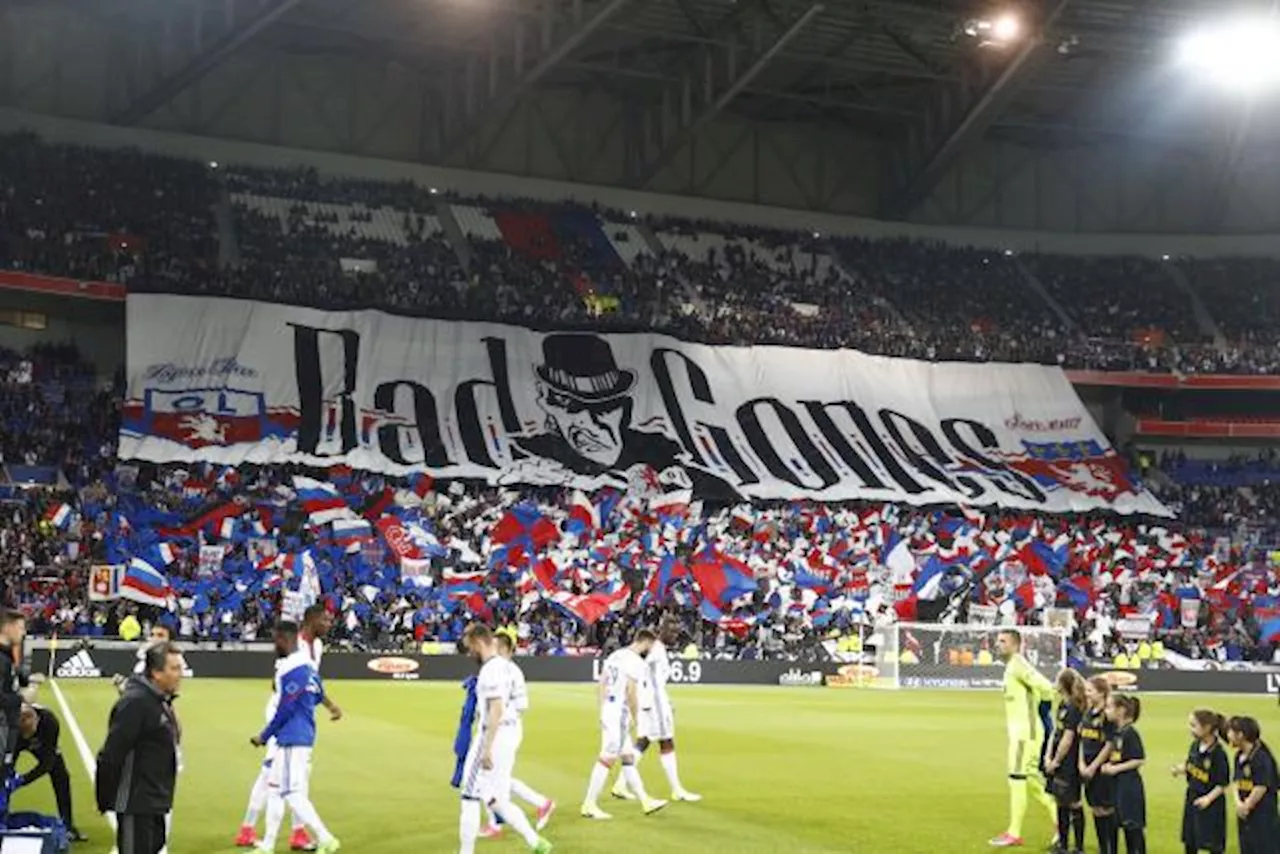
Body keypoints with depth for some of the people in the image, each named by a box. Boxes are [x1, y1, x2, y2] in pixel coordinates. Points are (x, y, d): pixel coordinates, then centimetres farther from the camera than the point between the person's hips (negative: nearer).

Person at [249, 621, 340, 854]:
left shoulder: (291, 669, -18)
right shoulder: (308, 666, 11)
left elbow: (285, 709, -18)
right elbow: (318, 696, 21)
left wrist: (264, 736, -9)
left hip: (292, 739, -10)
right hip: (304, 737, 10)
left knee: (293, 793, -8)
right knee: (276, 790, 15)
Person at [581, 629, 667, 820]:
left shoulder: (615, 655, 13)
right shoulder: (636, 661, -13)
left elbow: (602, 683, 14)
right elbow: (631, 692, -19)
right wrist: (636, 719, -11)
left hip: (608, 710, 10)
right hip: (620, 713, -10)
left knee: (628, 757, 14)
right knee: (607, 759, -6)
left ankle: (645, 801, 21)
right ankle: (590, 804, -4)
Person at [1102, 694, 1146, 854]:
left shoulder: (1130, 733, -17)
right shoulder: (1116, 732, 9)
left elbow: (1140, 760, -19)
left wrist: (1116, 768, -18)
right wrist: (1108, 765, 1)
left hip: (1130, 785, -9)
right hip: (1119, 784, 9)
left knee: (1134, 826, -2)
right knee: (1125, 824, 15)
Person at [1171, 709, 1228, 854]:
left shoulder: (1218, 753, -23)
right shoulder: (1195, 746, -2)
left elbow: (1223, 783, -17)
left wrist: (1209, 798, -26)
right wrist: (1180, 769, -7)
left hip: (1211, 802, -7)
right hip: (1192, 797, 7)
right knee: (1189, 840, 18)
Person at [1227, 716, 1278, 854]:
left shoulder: (1261, 757, -19)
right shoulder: (1239, 756, 8)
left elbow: (1262, 787, -21)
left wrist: (1247, 806, -11)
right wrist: (1238, 802, -5)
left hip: (1263, 813, -9)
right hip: (1245, 813, 9)